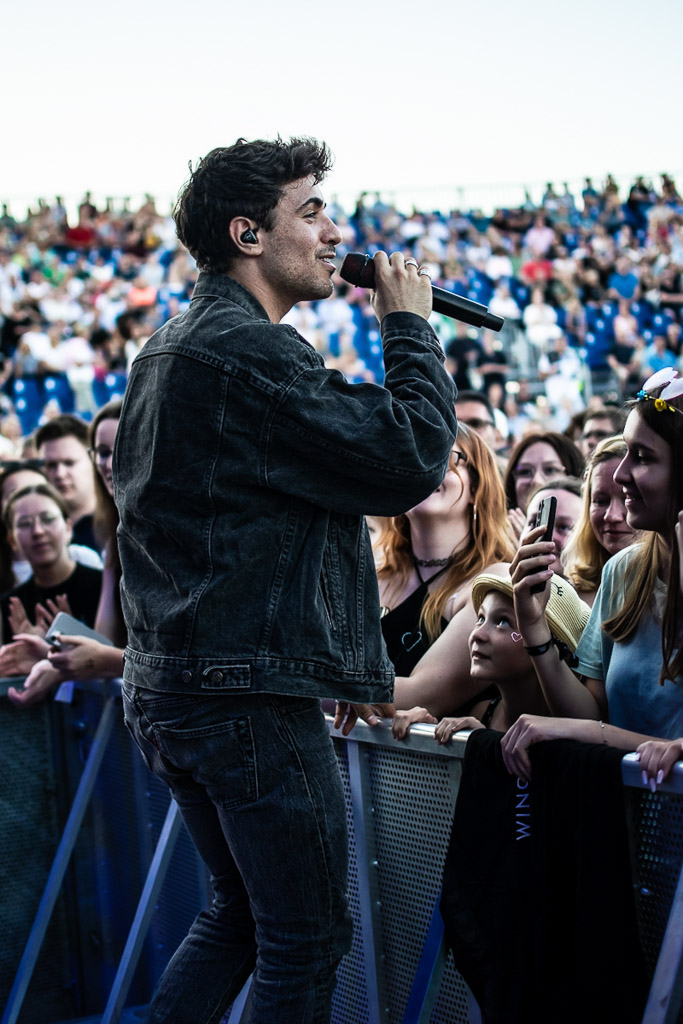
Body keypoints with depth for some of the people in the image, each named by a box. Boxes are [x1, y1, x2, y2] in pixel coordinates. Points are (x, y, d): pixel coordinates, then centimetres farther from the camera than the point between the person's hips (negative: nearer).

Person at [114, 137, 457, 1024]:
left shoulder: (168, 350, 17)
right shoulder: (250, 352, -16)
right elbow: (411, 459, -20)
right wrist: (411, 327, -4)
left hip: (167, 686, 10)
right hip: (250, 696, -10)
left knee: (244, 913, 22)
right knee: (307, 939, 1)